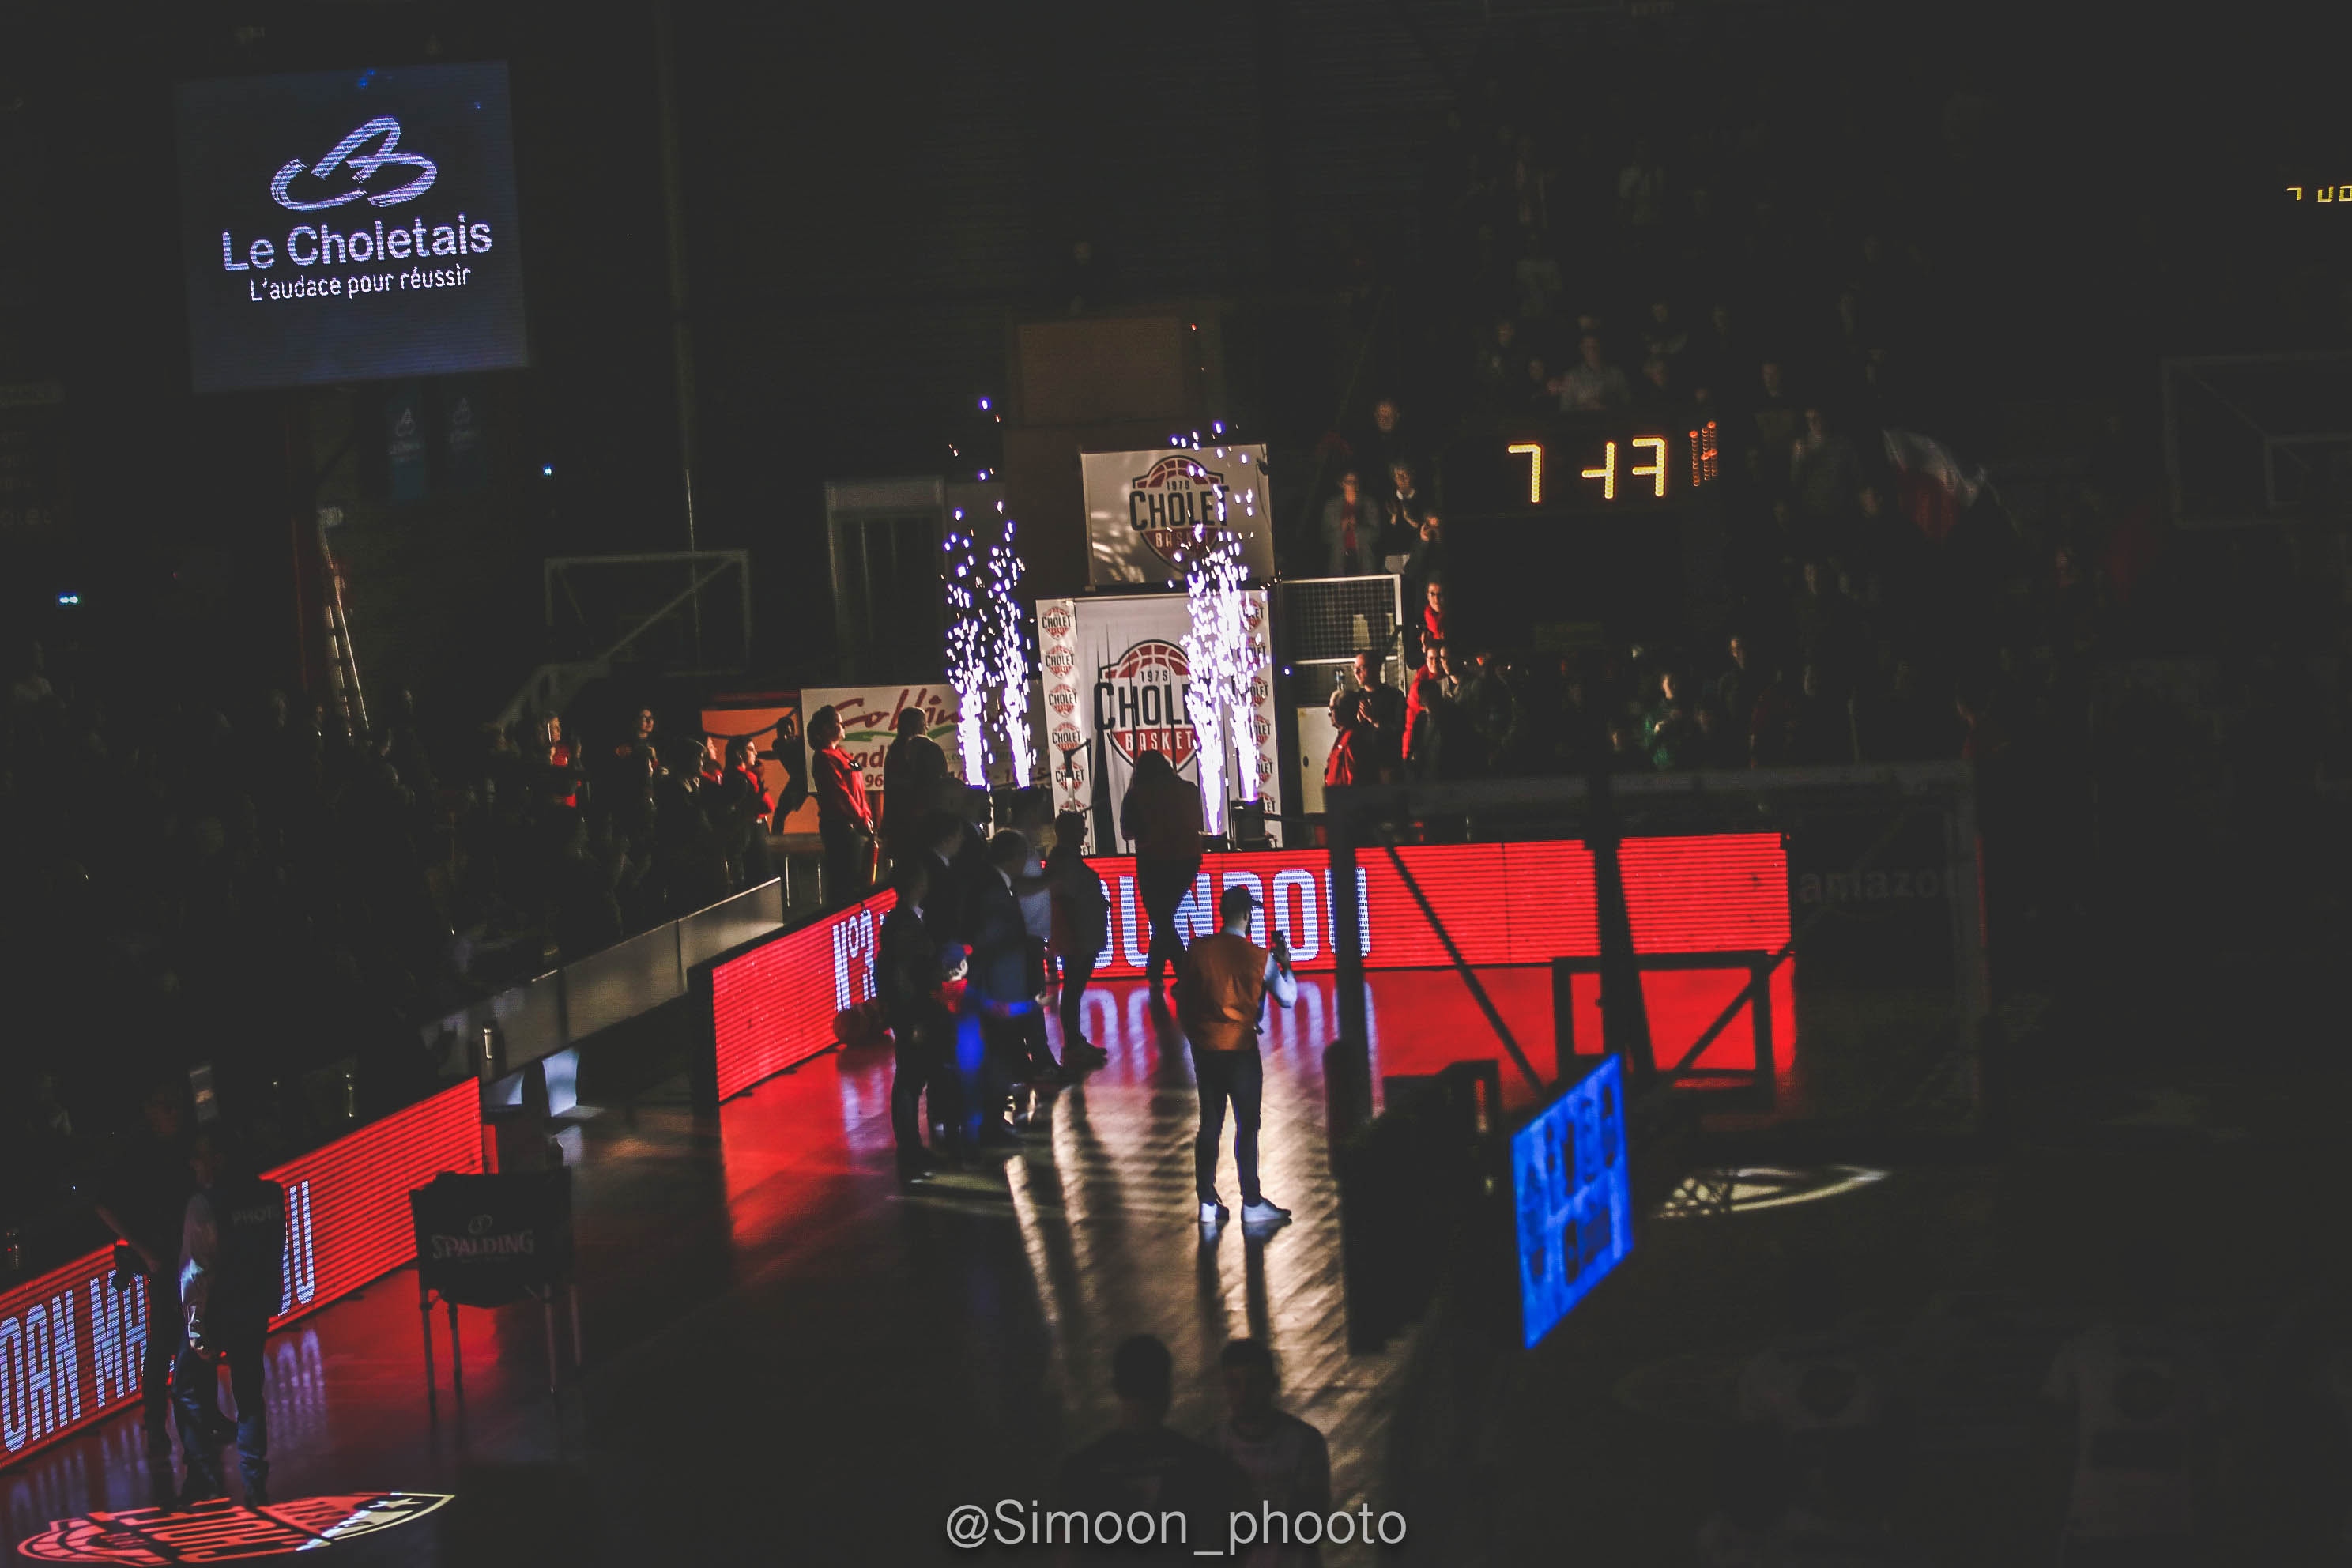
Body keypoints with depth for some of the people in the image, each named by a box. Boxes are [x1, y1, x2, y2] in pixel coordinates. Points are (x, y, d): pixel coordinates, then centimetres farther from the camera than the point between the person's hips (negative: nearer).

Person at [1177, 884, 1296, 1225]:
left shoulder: (1199, 950, -2)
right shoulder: (1259, 958, -11)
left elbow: (1183, 996, 4)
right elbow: (1288, 998, -2)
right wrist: (1285, 963, 11)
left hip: (1205, 1047, 4)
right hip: (1241, 1048, -4)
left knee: (1210, 1124, 11)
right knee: (1247, 1126, 4)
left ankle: (1208, 1203, 12)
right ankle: (1251, 1204, 6)